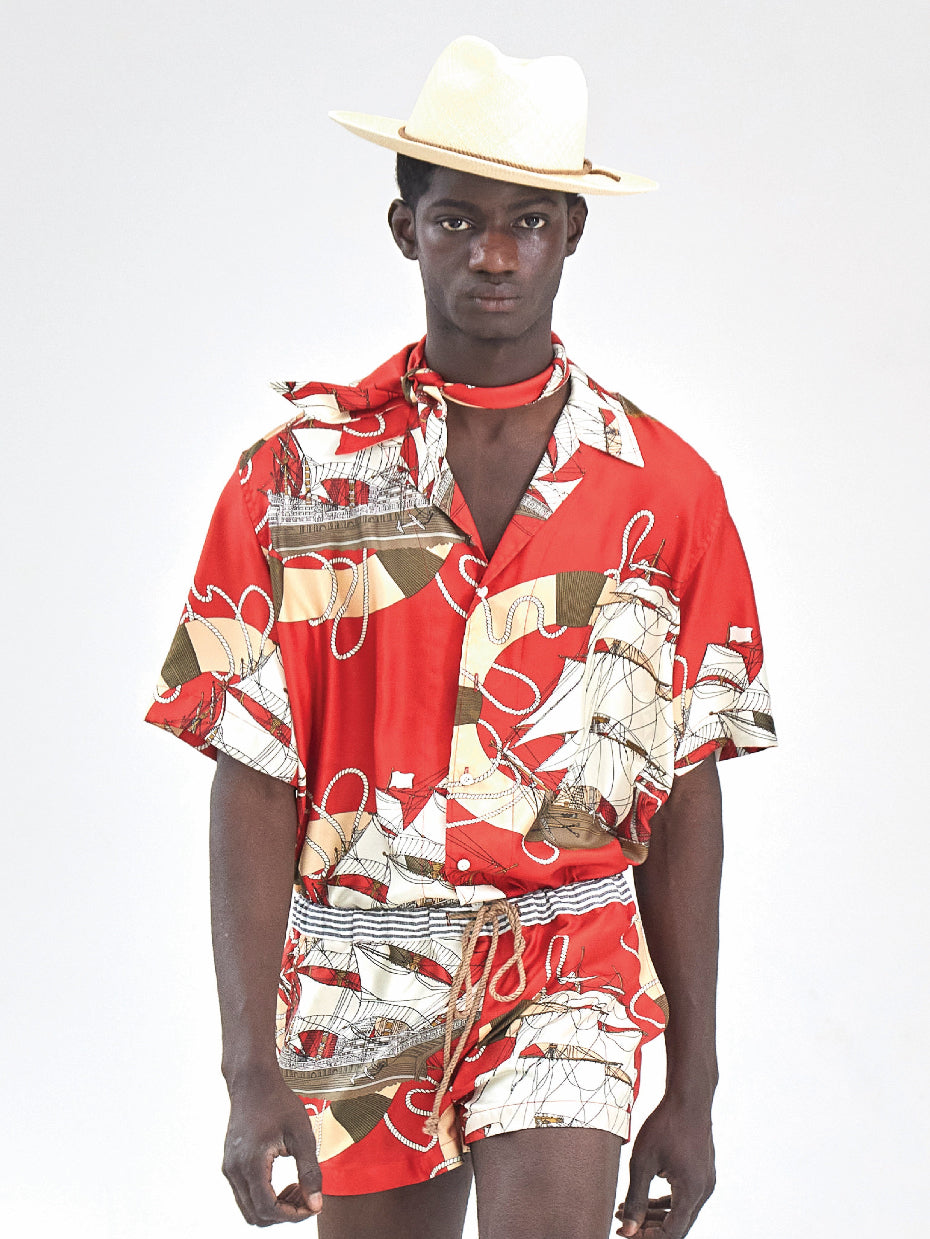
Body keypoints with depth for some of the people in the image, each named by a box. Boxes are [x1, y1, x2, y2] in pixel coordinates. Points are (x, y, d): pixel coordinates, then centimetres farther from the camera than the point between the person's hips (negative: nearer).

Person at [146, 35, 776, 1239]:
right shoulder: (298, 475, -1)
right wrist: (250, 1073, -11)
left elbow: (686, 798, 5)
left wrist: (694, 1089, 4)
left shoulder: (664, 490, 1)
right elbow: (253, 787, -4)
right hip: (356, 988, 1)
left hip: (571, 973, 0)